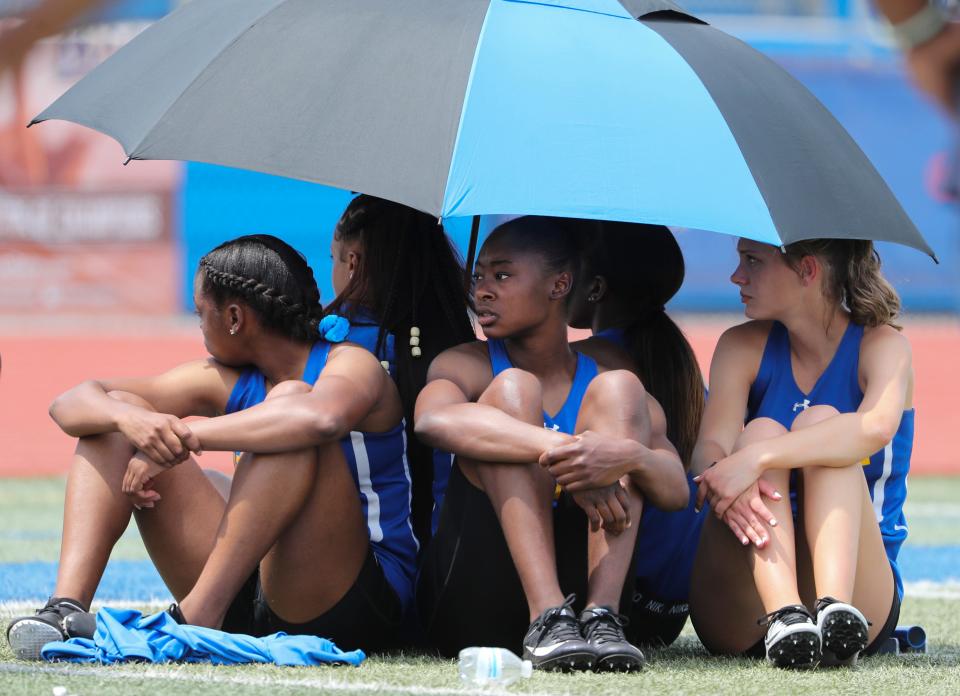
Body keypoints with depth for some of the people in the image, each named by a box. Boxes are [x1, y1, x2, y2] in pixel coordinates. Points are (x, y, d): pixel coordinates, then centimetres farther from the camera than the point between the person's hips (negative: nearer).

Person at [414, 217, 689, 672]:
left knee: (619, 389, -7)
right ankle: (547, 618, -35)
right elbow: (433, 419, -22)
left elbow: (676, 492, -6)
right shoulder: (467, 365, 5)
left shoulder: (600, 382, 11)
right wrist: (561, 449, -35)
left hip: (582, 580, 2)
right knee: (511, 389, -15)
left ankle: (601, 615, -26)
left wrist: (630, 457, -31)